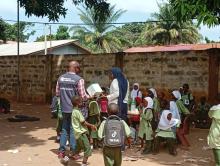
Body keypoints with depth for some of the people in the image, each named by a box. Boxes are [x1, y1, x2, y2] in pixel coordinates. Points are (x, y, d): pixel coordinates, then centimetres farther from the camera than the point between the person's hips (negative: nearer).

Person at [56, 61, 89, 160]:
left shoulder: (61, 78, 4)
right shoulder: (78, 79, -13)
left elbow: (57, 93, 9)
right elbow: (83, 96, -12)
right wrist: (89, 97, 7)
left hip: (64, 108, 5)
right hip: (74, 109, -5)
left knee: (64, 129, 15)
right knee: (73, 130, 5)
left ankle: (61, 151, 17)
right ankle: (73, 152, 12)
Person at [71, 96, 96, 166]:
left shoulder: (74, 111, 12)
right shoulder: (77, 112, -17)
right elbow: (83, 122, -16)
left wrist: (90, 126, 13)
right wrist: (91, 126, -4)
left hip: (78, 133, 10)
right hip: (81, 133, -10)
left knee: (78, 148, 24)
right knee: (88, 149, -6)